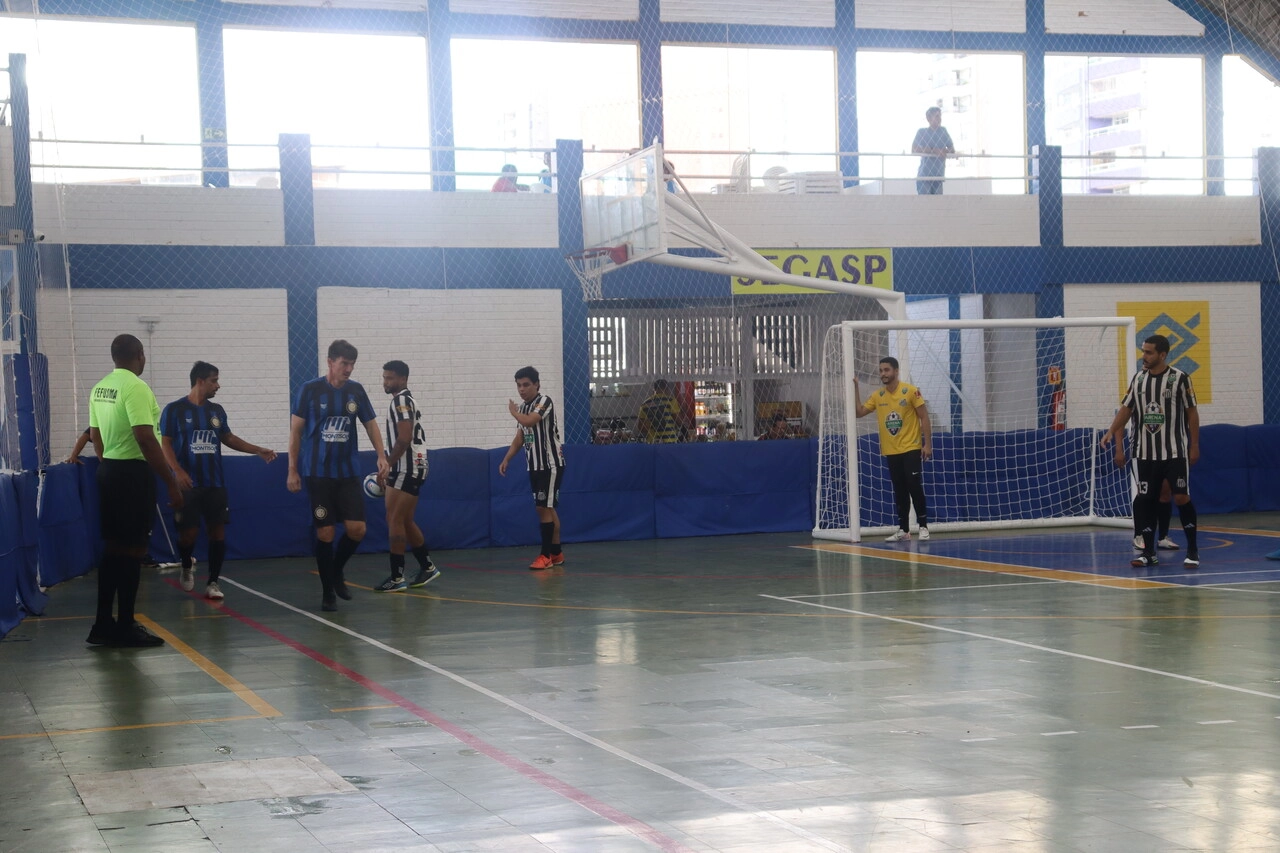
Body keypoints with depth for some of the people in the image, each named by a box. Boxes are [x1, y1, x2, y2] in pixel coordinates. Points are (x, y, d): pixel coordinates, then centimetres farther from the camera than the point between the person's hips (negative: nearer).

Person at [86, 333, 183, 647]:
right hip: (133, 472, -9)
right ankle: (125, 628, 1)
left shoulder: (100, 388, 10)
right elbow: (145, 439, -23)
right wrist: (171, 482, -20)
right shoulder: (136, 388, -16)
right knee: (132, 549, -3)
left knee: (112, 547, 14)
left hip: (107, 471, 9)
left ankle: (103, 625, 17)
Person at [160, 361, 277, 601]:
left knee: (218, 532, 0)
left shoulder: (217, 410, 10)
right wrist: (178, 471, -22)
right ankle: (187, 566, 27)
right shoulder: (175, 410, -5)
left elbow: (228, 438, 21)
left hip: (215, 484, 4)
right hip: (188, 484, -4)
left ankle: (213, 583, 9)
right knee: (189, 533, -4)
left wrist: (259, 450, 15)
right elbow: (165, 443, -7)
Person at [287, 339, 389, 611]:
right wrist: (292, 470, -5)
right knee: (325, 533, -3)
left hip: (348, 473, 3)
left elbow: (371, 424, 11)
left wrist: (381, 456, -4)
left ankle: (337, 572, 22)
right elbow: (296, 430, -2)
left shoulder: (356, 391, 4)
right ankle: (327, 592, 11)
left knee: (357, 529, -5)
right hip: (317, 474, -3)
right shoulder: (310, 390, -5)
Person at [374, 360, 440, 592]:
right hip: (405, 469, 10)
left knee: (395, 521, -9)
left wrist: (387, 465, -20)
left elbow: (404, 439, -22)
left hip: (407, 469, -10)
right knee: (405, 521, 15)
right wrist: (388, 467, 20)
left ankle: (397, 577, -8)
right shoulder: (404, 401, 19)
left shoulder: (401, 400, -13)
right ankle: (427, 567, 23)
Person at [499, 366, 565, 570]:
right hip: (534, 466, 8)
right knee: (547, 508, 10)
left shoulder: (544, 402, -12)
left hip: (550, 464, -8)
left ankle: (546, 555, -9)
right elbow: (520, 437, 20)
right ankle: (556, 553, 15)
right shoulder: (523, 407, 12)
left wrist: (513, 411, -8)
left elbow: (529, 421, -28)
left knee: (544, 508, -10)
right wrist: (506, 459, 12)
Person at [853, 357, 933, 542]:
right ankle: (903, 530, 13)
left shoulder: (911, 391, -8)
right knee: (899, 491, 8)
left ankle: (923, 526, -1)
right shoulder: (877, 396, 5)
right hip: (891, 451, 5)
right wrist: (855, 389, -3)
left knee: (914, 487, -9)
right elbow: (859, 412, 6)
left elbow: (924, 417, -6)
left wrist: (928, 444, -12)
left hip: (911, 449, -5)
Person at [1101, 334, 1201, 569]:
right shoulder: (1138, 379, 5)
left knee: (1182, 497, -7)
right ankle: (1148, 552, 11)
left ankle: (1192, 550, 5)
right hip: (1146, 453, 4)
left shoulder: (1179, 378, -6)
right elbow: (1126, 409, 9)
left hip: (1175, 452, -4)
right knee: (1146, 499, 4)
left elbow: (1192, 413, -2)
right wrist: (1112, 431, -3)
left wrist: (1195, 446, -3)